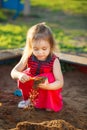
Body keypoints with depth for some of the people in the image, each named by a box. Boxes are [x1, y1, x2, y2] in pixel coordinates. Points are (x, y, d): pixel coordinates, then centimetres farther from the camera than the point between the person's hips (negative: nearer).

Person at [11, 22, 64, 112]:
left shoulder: (54, 60, -26)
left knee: (48, 76, -31)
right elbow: (13, 72, -17)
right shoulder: (28, 58, -18)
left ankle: (50, 104, -7)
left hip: (49, 90, -3)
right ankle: (28, 98, 7)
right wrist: (19, 75, -43)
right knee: (23, 76, -23)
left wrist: (47, 86, -51)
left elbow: (60, 82, -30)